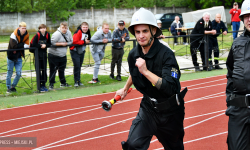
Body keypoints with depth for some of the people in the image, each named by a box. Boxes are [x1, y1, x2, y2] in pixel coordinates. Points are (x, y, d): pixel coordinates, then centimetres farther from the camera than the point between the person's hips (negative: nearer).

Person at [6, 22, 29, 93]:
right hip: (11, 56, -5)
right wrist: (23, 45, -16)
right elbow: (14, 46, -27)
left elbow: (27, 45, -6)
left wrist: (19, 45, -21)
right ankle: (8, 88, 18)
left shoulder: (26, 35, 0)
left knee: (19, 73, 0)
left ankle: (13, 87, 18)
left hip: (19, 57, 5)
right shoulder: (14, 34, -18)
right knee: (9, 73, 6)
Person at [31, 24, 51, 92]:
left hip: (44, 53, 5)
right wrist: (40, 46, -18)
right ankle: (39, 86, 2)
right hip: (37, 53, -5)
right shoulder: (37, 35, -14)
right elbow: (33, 44, -16)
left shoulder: (47, 35, -1)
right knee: (38, 70, -2)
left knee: (44, 70, 8)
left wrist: (45, 45, -13)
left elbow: (49, 44, 6)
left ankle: (43, 85, 17)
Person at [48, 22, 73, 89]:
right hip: (53, 55, -6)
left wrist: (65, 43, -11)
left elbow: (71, 41, 6)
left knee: (62, 69, 19)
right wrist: (61, 44, -19)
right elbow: (52, 43, -24)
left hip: (63, 55, 6)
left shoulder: (68, 33, -2)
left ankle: (63, 83, 32)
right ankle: (51, 84, 9)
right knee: (53, 70, 0)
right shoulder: (57, 34, -21)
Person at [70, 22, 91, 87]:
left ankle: (79, 81, 19)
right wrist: (84, 42, -24)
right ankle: (76, 81, -6)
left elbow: (88, 40, 16)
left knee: (79, 66, 12)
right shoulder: (78, 32, -21)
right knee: (77, 66, -12)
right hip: (75, 51, -7)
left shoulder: (88, 33, 3)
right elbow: (74, 41, -29)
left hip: (82, 51, 7)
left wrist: (87, 41, -6)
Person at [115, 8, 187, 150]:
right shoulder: (133, 55, -5)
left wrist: (146, 71, -35)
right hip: (148, 107, 4)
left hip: (170, 111, -4)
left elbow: (171, 88, -34)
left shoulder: (166, 54, -24)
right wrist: (125, 89, 36)